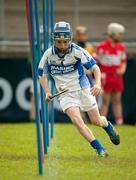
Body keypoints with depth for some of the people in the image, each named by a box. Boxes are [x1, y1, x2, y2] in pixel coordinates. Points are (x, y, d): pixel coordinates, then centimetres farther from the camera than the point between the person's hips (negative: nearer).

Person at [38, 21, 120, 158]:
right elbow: (41, 75, 5)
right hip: (65, 94, 1)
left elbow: (95, 67, -16)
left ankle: (108, 126, 42)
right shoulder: (48, 54, -9)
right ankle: (99, 148, -15)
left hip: (83, 89, -1)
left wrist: (98, 84, -34)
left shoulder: (77, 51, -16)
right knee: (77, 120, -22)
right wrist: (47, 92, -9)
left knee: (96, 121, 5)